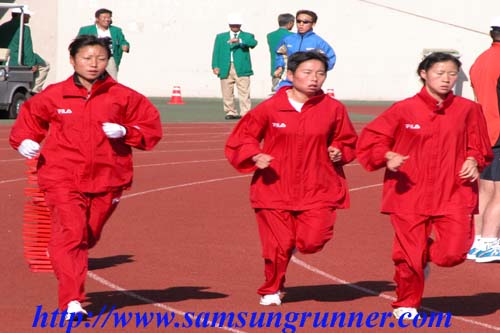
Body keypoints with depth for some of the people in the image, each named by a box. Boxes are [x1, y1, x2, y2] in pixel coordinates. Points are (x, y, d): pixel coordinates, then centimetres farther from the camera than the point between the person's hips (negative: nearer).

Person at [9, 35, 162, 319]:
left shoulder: (122, 96, 3)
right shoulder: (54, 95, 3)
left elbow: (151, 125, 7)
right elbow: (29, 116, 17)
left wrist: (125, 131, -11)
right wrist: (24, 140, -3)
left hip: (107, 180, 2)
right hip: (63, 179, -2)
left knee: (88, 237, 14)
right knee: (70, 233, -17)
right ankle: (72, 302, -19)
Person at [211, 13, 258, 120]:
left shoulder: (247, 36, 12)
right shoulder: (220, 37, 19)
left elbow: (253, 43, -10)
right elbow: (216, 52, 13)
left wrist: (239, 41, -25)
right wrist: (215, 66, -1)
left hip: (241, 69, -2)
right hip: (225, 69, 2)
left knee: (244, 93, -9)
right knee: (227, 93, 1)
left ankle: (245, 113, -9)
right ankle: (231, 112, 11)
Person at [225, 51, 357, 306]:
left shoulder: (333, 109, 2)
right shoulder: (270, 108, -3)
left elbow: (347, 141, 18)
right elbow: (241, 138, 6)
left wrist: (339, 152, -3)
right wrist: (255, 156, -12)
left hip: (317, 190, 1)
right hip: (275, 189, -1)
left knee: (312, 241, -15)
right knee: (279, 245, -1)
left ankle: (297, 242, 24)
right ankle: (271, 290, 26)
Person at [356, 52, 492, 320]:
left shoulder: (468, 110, 3)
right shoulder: (404, 110, -2)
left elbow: (478, 146, 16)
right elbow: (369, 140, 3)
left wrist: (473, 161, -4)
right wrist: (387, 157, -14)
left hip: (453, 195, 1)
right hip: (410, 195, -1)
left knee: (453, 253, -11)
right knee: (410, 254, 3)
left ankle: (427, 254, 24)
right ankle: (406, 304, 28)